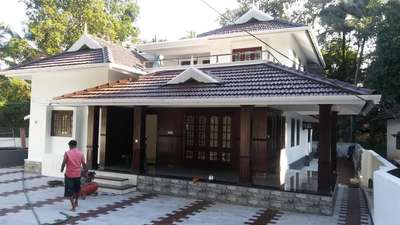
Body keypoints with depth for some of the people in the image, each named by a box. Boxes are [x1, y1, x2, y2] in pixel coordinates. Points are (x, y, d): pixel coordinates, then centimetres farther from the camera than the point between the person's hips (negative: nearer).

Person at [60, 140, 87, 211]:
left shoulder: (67, 153, -9)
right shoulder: (80, 153, 0)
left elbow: (64, 163, -9)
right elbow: (84, 164, 2)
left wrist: (62, 169, 10)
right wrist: (86, 171, 14)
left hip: (69, 174, -3)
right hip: (77, 174, 3)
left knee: (70, 192, 4)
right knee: (77, 189, 25)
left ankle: (73, 207, -1)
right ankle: (76, 202, 40)